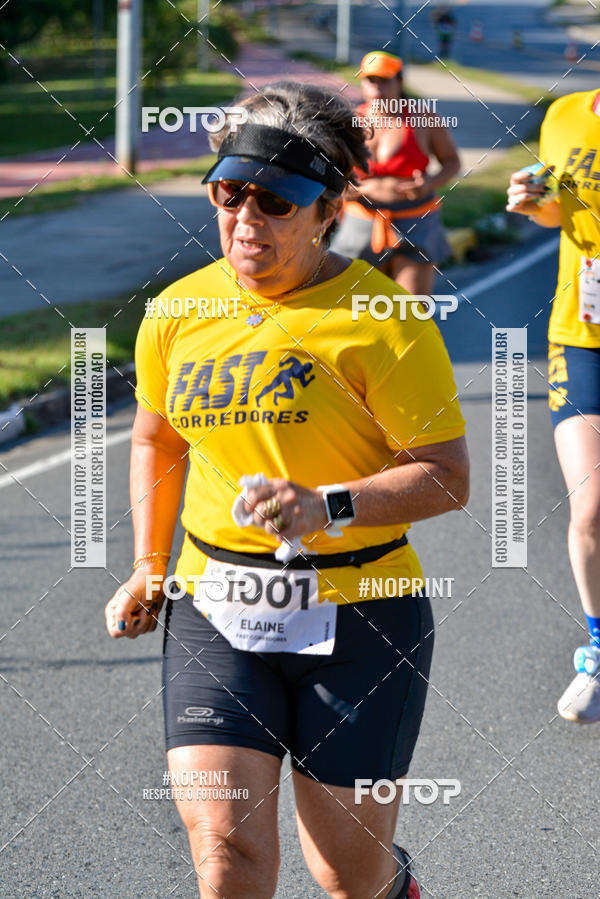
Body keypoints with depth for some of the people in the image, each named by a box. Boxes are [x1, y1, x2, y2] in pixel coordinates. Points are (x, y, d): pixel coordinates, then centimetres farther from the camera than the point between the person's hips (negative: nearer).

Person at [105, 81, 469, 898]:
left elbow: (449, 476, -12)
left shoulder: (382, 321, -11)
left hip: (357, 615, -3)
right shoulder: (177, 312, 4)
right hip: (214, 609, 3)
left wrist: (328, 509, -26)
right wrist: (148, 566, 18)